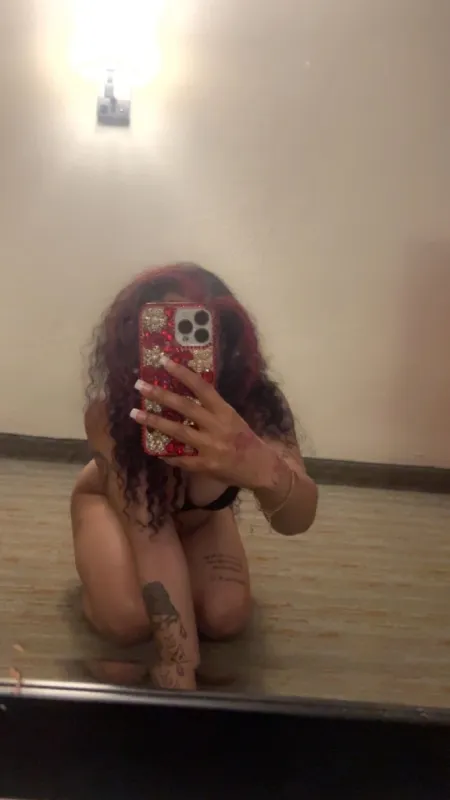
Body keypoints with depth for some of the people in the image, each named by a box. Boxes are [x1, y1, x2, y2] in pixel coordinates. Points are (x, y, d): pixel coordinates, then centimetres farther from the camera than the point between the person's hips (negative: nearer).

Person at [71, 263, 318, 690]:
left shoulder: (255, 403, -37)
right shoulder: (109, 414, -40)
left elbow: (296, 520, -53)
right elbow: (151, 537, -43)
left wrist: (263, 469, -78)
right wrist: (179, 675, -50)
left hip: (199, 515, 2)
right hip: (113, 502, -2)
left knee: (226, 616, -20)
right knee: (128, 617, -27)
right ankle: (102, 574, 8)